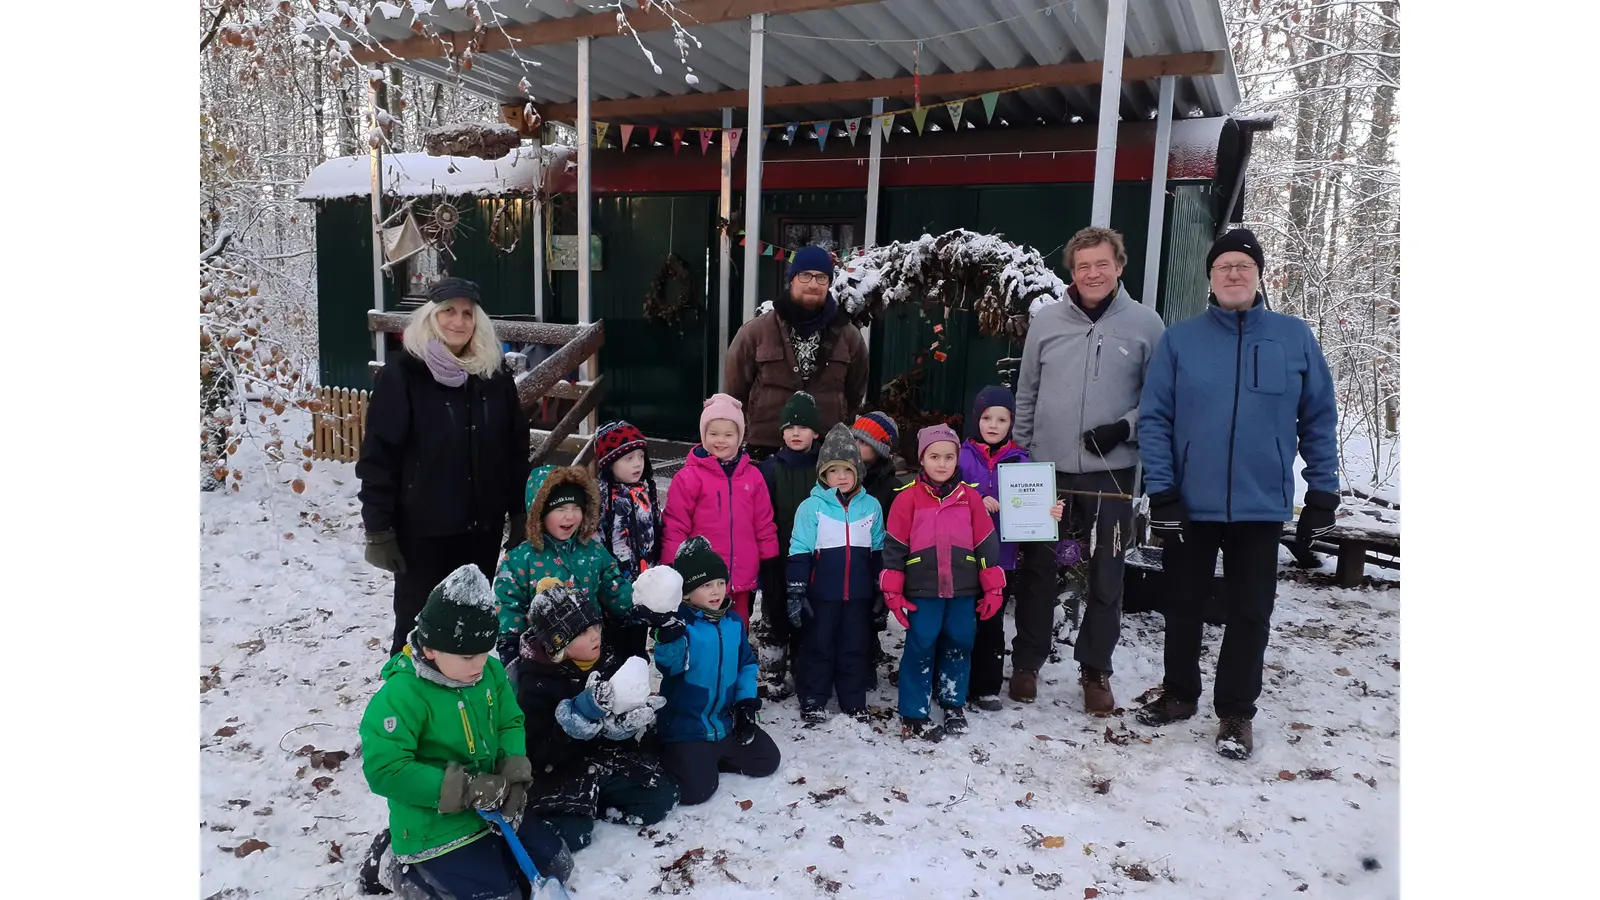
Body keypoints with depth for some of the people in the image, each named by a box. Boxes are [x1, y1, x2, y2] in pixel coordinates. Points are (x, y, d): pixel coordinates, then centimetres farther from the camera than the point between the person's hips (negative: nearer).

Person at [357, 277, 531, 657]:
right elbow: (378, 456, -9)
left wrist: (520, 515, 7)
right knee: (419, 624, 7)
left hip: (483, 526, 4)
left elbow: (517, 448, 9)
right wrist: (378, 529, -12)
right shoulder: (402, 376, -8)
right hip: (423, 529, -4)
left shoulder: (495, 375, 4)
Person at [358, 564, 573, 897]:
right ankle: (399, 868, 8)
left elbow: (511, 724, 6)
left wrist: (514, 777, -12)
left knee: (556, 865, 10)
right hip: (436, 828, -7)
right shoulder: (402, 694, -25)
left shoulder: (491, 671, -4)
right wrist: (464, 790, -27)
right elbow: (384, 769, -27)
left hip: (490, 809, 8)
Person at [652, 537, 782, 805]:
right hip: (685, 727, -6)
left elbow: (746, 663, 13)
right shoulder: (680, 623, -16)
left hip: (727, 722, 6)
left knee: (768, 760, 8)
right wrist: (669, 634, -50)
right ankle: (670, 760, 12)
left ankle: (707, 757, 18)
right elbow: (670, 665, -32)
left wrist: (746, 700, 1)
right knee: (696, 788, -19)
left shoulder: (734, 621, 4)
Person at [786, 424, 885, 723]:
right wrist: (795, 592, -11)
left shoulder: (871, 506, 3)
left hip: (859, 594, 3)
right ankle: (812, 703, 20)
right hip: (821, 594, -3)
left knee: (856, 648, 13)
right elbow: (800, 552, -7)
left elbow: (879, 552, 12)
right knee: (818, 647, 7)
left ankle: (854, 704, 26)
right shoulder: (812, 506, -8)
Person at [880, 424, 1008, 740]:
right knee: (919, 650, 1)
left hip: (964, 592, 3)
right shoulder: (907, 498, -4)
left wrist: (993, 588, 5)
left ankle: (954, 706, 31)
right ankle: (913, 716, 12)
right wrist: (893, 592, -5)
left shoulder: (970, 497, 2)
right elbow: (894, 548, -2)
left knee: (959, 647, 13)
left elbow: (987, 544, 5)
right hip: (922, 592, -2)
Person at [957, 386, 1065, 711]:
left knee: (991, 624, 11)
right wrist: (977, 503, -22)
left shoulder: (1021, 462, 4)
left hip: (1001, 557, 2)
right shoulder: (962, 457, -3)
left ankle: (986, 687, 23)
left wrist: (1052, 513, -16)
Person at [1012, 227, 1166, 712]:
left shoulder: (1145, 323, 0)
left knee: (1106, 578, 7)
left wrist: (1126, 426, -13)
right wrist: (1017, 453, 7)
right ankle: (1027, 662, 24)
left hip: (1111, 472, -1)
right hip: (1047, 469, 1)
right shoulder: (1047, 320, 4)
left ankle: (1095, 671, 23)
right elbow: (1026, 394, 9)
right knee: (1038, 571, 9)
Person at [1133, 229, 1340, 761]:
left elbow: (1319, 420, 4)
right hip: (1189, 504, 0)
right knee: (1182, 606, 14)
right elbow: (1154, 418, -4)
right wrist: (1161, 492, -10)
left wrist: (1323, 495, 1)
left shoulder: (1295, 337, 0)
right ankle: (1179, 694, 33)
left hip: (1261, 506, 0)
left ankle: (1235, 712, 26)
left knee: (1250, 614, 9)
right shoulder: (1180, 339, -2)